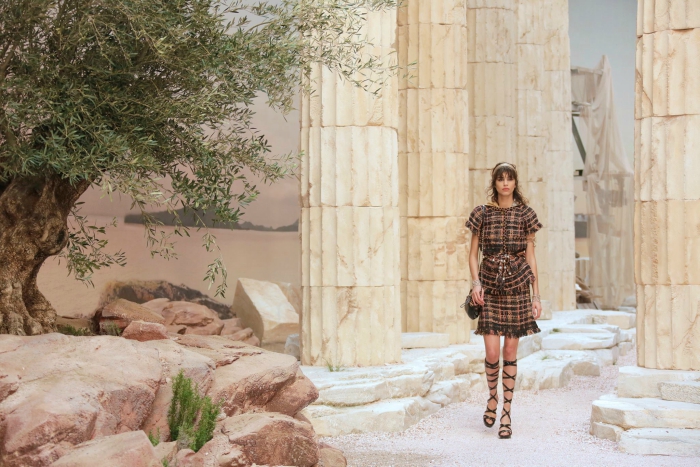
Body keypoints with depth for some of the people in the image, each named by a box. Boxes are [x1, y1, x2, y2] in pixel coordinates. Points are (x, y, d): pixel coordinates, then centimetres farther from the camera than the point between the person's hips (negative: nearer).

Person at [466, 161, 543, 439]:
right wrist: (475, 282, -10)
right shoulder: (482, 214, 5)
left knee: (510, 352, 2)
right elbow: (473, 254, 7)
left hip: (516, 286, 0)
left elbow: (531, 257, 6)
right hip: (489, 287, 0)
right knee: (492, 352, -7)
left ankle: (506, 414, 10)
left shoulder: (525, 214, 4)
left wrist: (536, 295, 3)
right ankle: (492, 397, 22)